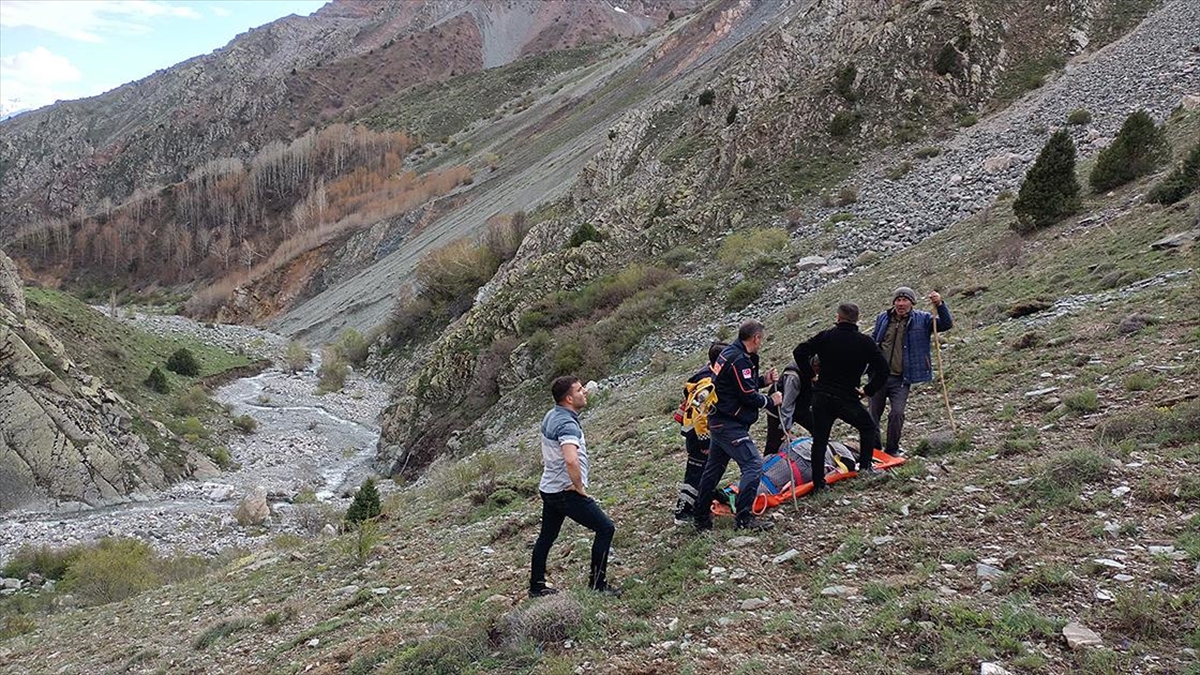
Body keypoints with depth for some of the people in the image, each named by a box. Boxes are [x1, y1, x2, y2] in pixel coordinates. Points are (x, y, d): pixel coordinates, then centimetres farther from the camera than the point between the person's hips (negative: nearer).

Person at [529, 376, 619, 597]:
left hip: (549, 488, 10)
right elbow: (571, 461, -40)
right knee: (605, 529, -1)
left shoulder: (550, 416, 6)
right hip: (567, 493, -10)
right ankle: (597, 583, 5)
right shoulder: (568, 425, -25)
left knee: (546, 537, 19)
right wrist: (579, 487, -25)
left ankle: (536, 586, 30)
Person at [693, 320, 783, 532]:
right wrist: (771, 401, -4)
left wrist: (763, 380, 9)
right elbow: (748, 396, -20)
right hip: (730, 425, -11)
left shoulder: (730, 352, 12)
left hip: (718, 421, 11)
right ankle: (743, 518, -9)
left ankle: (702, 518, 24)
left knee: (713, 468, 16)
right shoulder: (739, 360, -19)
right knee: (753, 465, -10)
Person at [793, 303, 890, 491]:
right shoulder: (865, 342, -2)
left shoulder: (825, 336, 0)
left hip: (821, 398, 2)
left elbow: (799, 352, -5)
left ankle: (818, 482, 8)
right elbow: (883, 370, -4)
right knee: (869, 427, 23)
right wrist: (868, 390, 4)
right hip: (848, 399, -1)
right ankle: (865, 466, 16)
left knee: (819, 440, 8)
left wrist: (810, 375, 5)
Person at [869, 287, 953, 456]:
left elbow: (947, 324, -12)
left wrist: (940, 305, -27)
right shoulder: (883, 318, 4)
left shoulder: (922, 320, -2)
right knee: (874, 413, 9)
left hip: (901, 380, -2)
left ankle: (892, 449, 5)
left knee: (897, 413, -14)